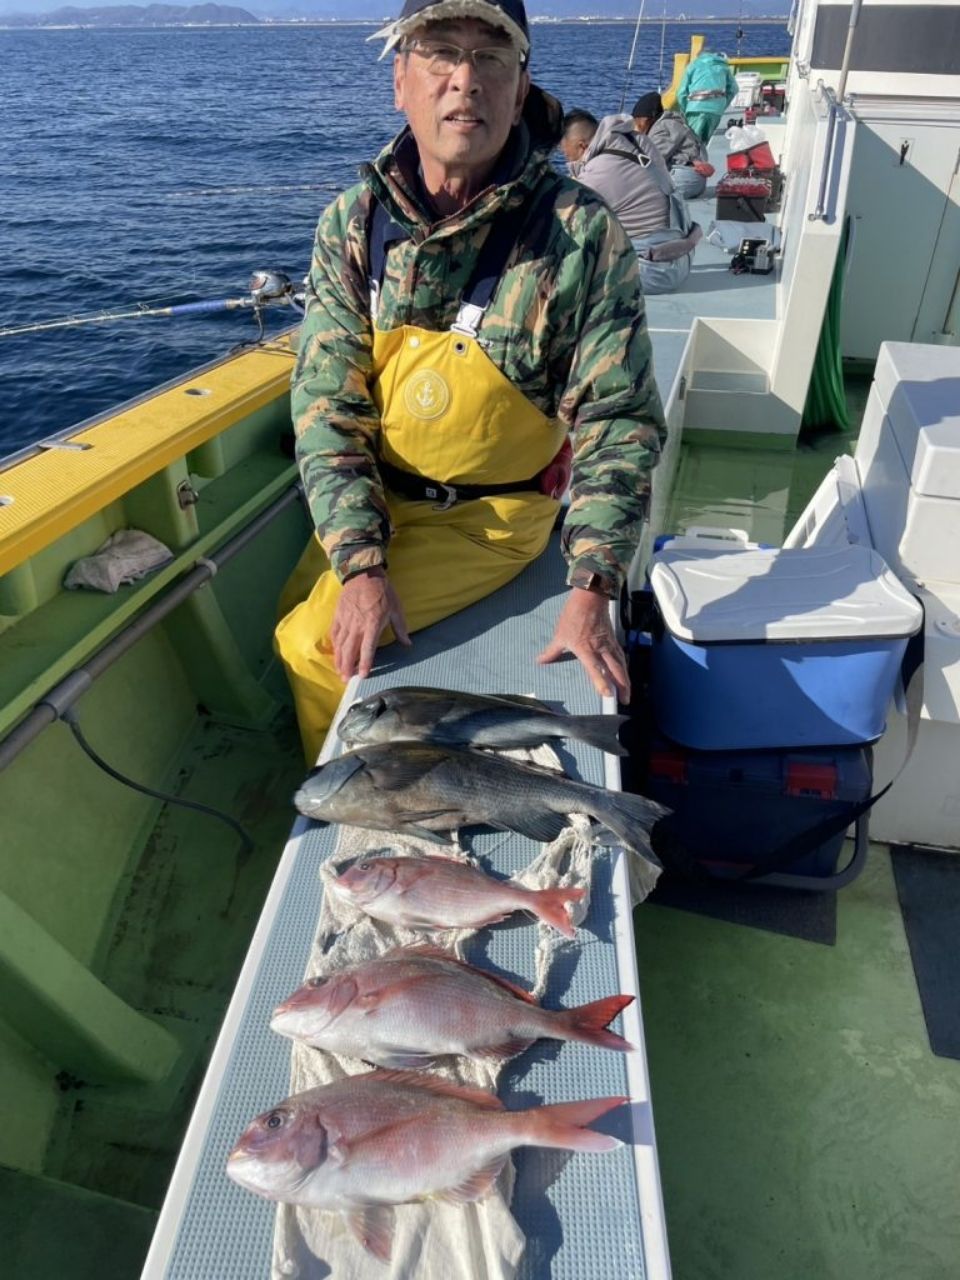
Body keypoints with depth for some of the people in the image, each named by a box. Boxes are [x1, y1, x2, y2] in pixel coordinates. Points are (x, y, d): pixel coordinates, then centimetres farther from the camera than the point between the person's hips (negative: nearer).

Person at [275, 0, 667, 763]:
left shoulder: (582, 235, -18)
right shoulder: (354, 223, -8)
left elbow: (618, 420, -16)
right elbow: (327, 403, -11)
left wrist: (591, 590, -25)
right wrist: (360, 562, -22)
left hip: (491, 514, -5)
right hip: (375, 498, 5)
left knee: (314, 645, -13)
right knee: (294, 618, 14)